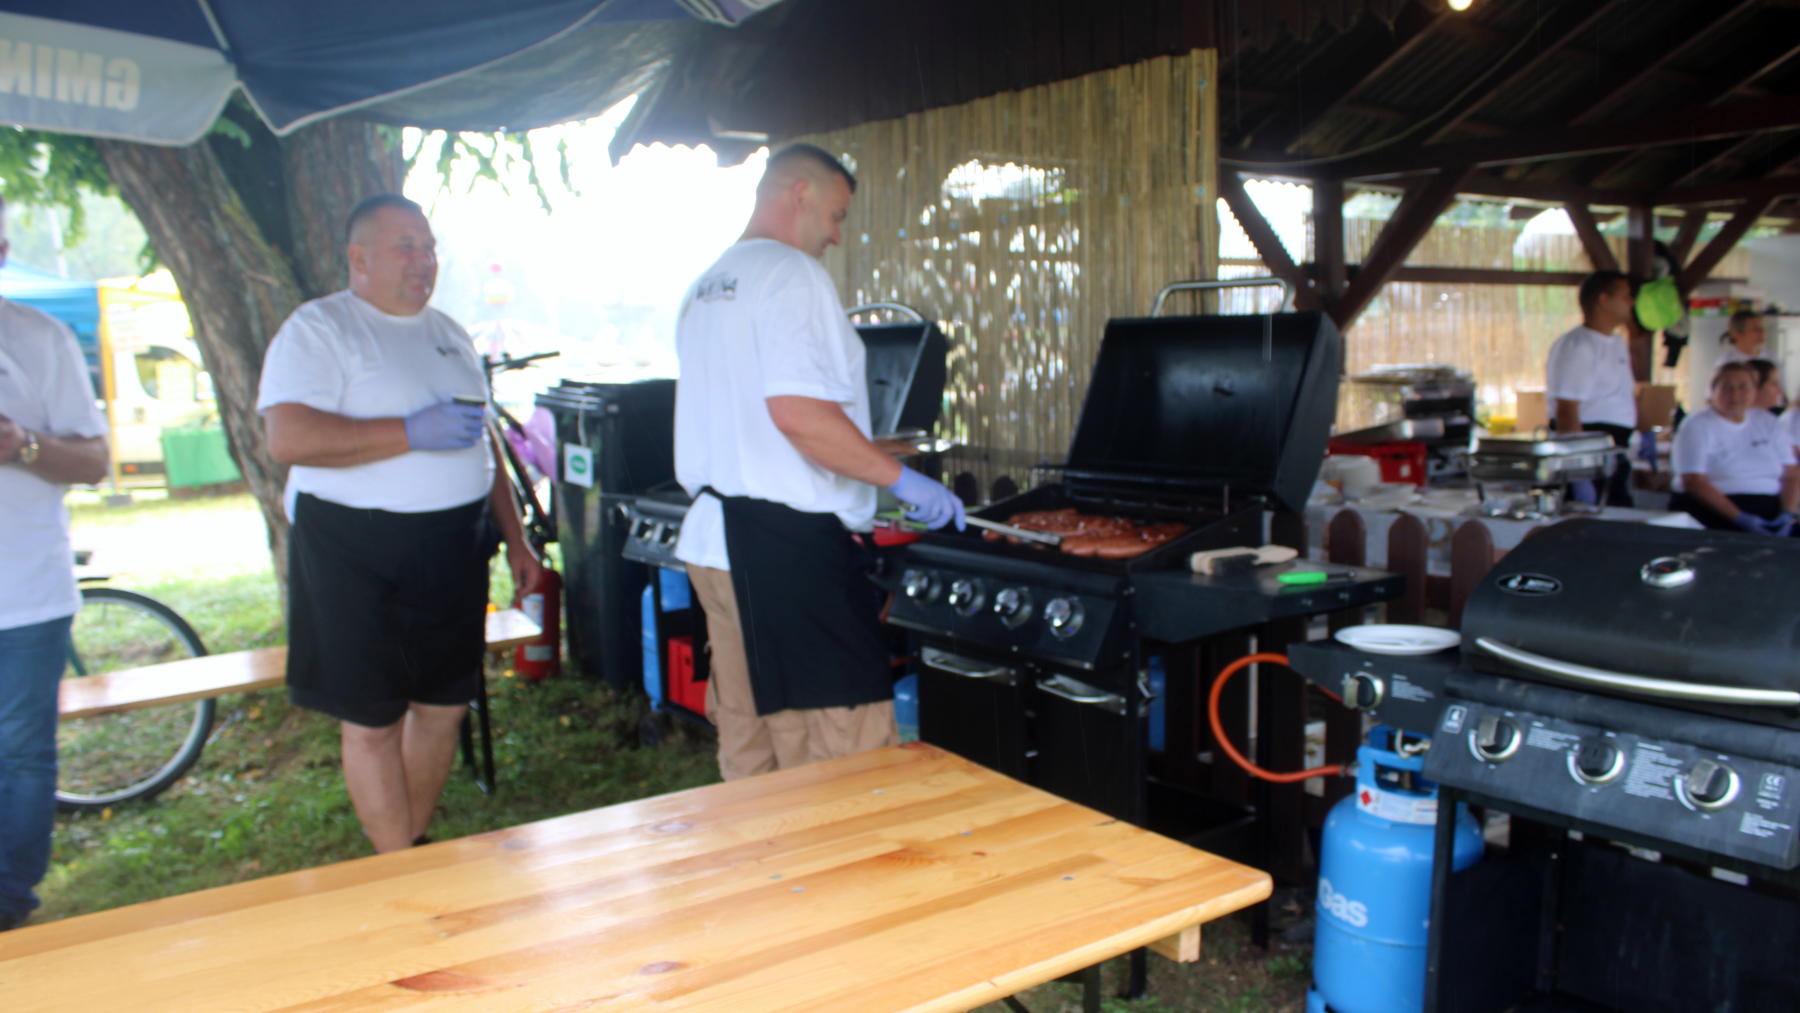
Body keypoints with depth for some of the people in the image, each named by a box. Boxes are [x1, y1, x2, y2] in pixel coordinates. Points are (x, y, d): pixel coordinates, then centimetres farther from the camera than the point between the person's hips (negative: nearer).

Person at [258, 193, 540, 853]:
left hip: (454, 551, 7)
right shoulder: (320, 329, -6)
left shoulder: (449, 335, 16)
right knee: (373, 720, 1)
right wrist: (411, 432, -23)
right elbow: (288, 438, -21)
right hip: (358, 556, -6)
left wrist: (515, 538, 19)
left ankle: (413, 842, 29)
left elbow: (480, 445, 22)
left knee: (445, 703, 12)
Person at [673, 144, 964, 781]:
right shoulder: (792, 274, -10)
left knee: (745, 741, 15)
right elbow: (797, 412, -22)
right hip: (787, 544, -10)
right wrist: (902, 478, -15)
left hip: (712, 539, 10)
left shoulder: (705, 287, 19)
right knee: (847, 746, -6)